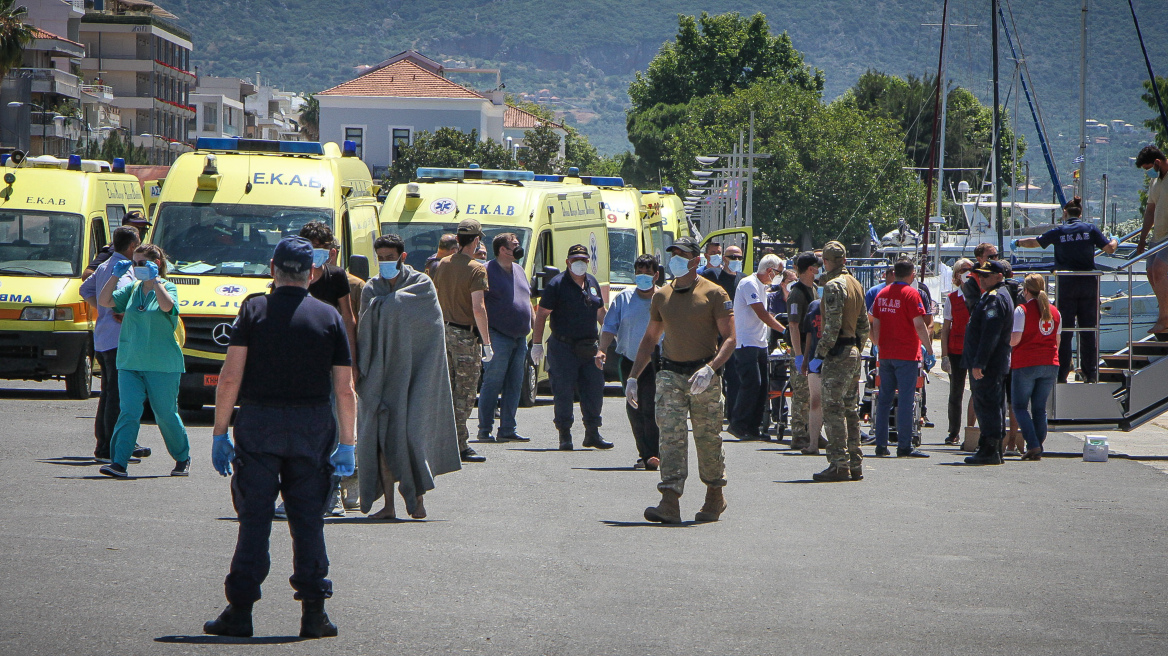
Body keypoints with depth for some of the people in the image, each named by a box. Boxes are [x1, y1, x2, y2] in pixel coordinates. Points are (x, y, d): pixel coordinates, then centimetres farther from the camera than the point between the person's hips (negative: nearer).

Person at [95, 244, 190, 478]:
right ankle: (119, 463, -14)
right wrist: (116, 275, -2)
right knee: (129, 413, -9)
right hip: (129, 363, 4)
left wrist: (154, 279, -22)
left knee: (166, 414, 4)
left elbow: (167, 305, -24)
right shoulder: (132, 289, 13)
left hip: (162, 366, -4)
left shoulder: (167, 287, -3)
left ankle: (182, 459, 25)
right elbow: (104, 301, 6)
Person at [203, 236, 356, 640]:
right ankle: (313, 612, 7)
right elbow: (345, 390, 1)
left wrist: (220, 433, -1)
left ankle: (240, 611, 1)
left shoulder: (254, 310, 0)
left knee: (254, 519, 3)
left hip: (258, 424, -1)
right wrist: (347, 445, 5)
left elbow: (230, 377, -6)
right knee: (308, 520, 8)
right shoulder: (329, 317, 3)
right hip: (313, 426, 1)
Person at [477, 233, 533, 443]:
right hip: (499, 337, -8)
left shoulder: (519, 271, 17)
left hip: (520, 338, 8)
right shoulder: (487, 271, -8)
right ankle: (485, 430, -4)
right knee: (492, 384, -7)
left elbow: (528, 301, 26)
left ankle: (508, 429, 13)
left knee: (514, 386, 8)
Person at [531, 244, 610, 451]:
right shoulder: (557, 285, -6)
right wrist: (537, 343, -10)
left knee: (594, 390, 5)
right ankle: (565, 435, 5)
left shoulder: (593, 284, 12)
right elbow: (541, 315, -6)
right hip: (564, 347, -5)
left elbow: (600, 312, 25)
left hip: (589, 347, 5)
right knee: (564, 392, -3)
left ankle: (592, 434, 16)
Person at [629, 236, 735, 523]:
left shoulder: (713, 294, -3)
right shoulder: (662, 296, 12)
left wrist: (710, 368, -22)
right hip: (670, 374, 3)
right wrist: (633, 376, 15)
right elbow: (650, 339, 21)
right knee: (670, 435, -10)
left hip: (703, 376, -3)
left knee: (708, 438, 7)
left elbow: (729, 338, -7)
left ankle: (715, 498, 24)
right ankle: (670, 503, -17)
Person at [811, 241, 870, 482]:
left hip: (838, 354, -9)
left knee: (834, 410, -7)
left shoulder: (833, 286, -13)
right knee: (851, 410, 12)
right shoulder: (856, 285, 14)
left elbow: (832, 326, -19)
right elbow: (864, 325, 18)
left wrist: (820, 352, -14)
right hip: (854, 352, 9)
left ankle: (839, 465, -9)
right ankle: (855, 464, 15)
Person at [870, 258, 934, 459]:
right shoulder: (910, 294, -10)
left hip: (885, 354, 6)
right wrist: (929, 347, -4)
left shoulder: (882, 294, 9)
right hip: (907, 354, -6)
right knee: (905, 399, -5)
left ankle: (881, 444, 11)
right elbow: (919, 324, -14)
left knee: (884, 399, 10)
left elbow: (875, 325, 12)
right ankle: (904, 446, -7)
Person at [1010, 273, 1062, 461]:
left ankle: (1033, 445, -11)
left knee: (1020, 406, 4)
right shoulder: (1054, 312, 8)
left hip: (1026, 364, -5)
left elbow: (1014, 340, -15)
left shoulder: (1022, 310, -9)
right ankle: (1038, 450, 7)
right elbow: (1057, 341, 14)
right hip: (1050, 364, 5)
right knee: (1040, 409, 10)